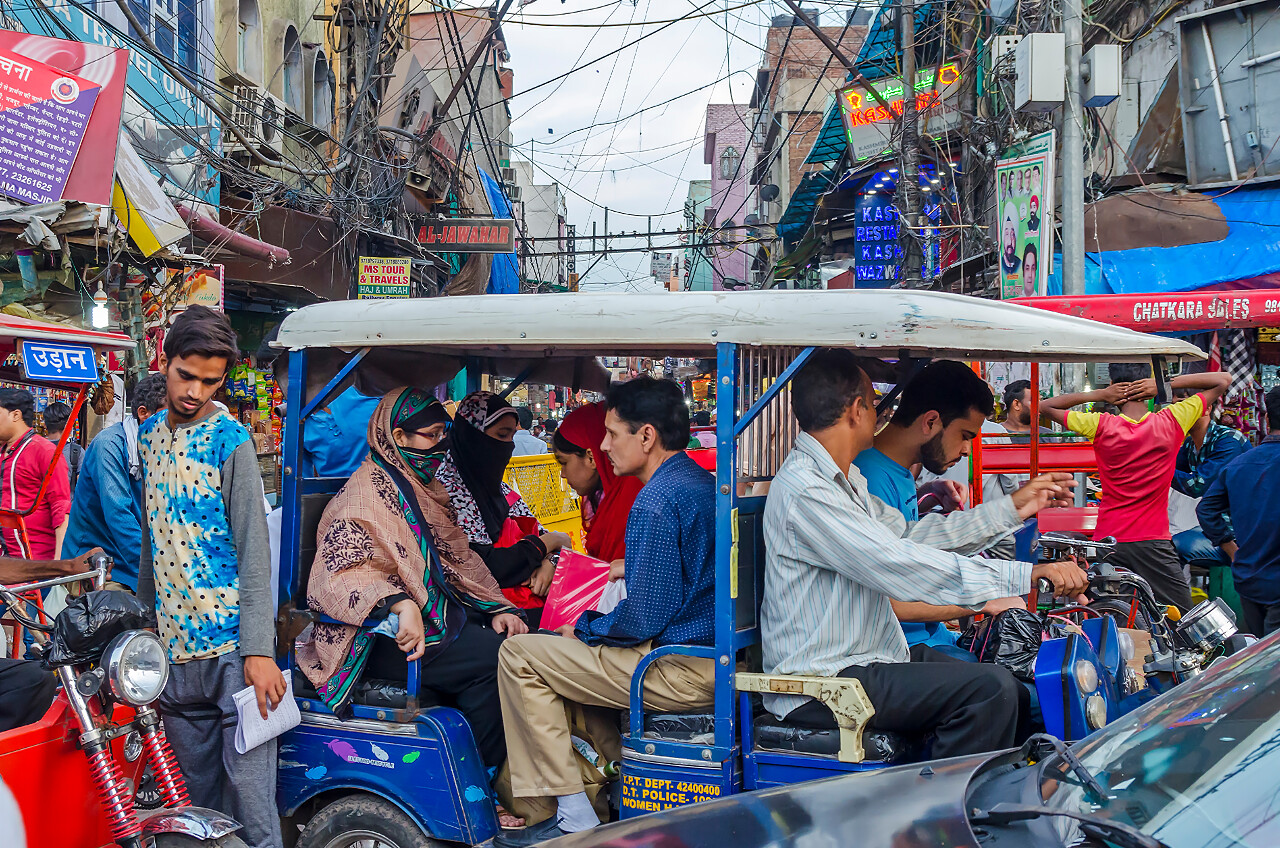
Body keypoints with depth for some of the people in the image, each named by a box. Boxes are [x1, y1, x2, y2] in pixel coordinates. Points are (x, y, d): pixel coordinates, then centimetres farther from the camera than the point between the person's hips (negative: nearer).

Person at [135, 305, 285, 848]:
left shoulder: (230, 441, -5)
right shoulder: (149, 433, 12)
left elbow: (254, 553, -10)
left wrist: (258, 650, -17)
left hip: (231, 643, -5)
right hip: (173, 645, 5)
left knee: (249, 785, -7)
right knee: (198, 793, 11)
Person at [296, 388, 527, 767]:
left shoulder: (427, 491, 18)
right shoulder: (364, 497, -12)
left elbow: (459, 558, 21)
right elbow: (337, 575, -23)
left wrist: (497, 609, 6)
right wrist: (399, 605, -39)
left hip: (438, 618, 9)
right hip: (382, 641, -9)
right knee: (491, 658, -24)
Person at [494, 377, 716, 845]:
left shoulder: (657, 499, -19)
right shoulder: (703, 483, 13)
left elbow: (643, 618, -21)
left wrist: (584, 628, -3)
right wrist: (592, 624, 16)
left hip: (679, 672, -10)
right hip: (714, 659, 10)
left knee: (519, 654, -2)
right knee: (572, 649, 28)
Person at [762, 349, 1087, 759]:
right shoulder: (804, 491, -20)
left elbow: (907, 534, 18)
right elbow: (900, 566, -26)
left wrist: (1014, 509, 21)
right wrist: (1030, 574, -26)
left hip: (861, 660, 10)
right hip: (819, 688, -10)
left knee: (1013, 689, 7)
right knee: (990, 687, -20)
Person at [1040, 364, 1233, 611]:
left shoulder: (1101, 426, -5)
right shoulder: (1170, 422, -4)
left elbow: (1045, 406, 8)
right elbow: (1223, 380, 7)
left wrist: (1098, 395, 1)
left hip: (1107, 539, 1)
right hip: (1153, 542, -1)